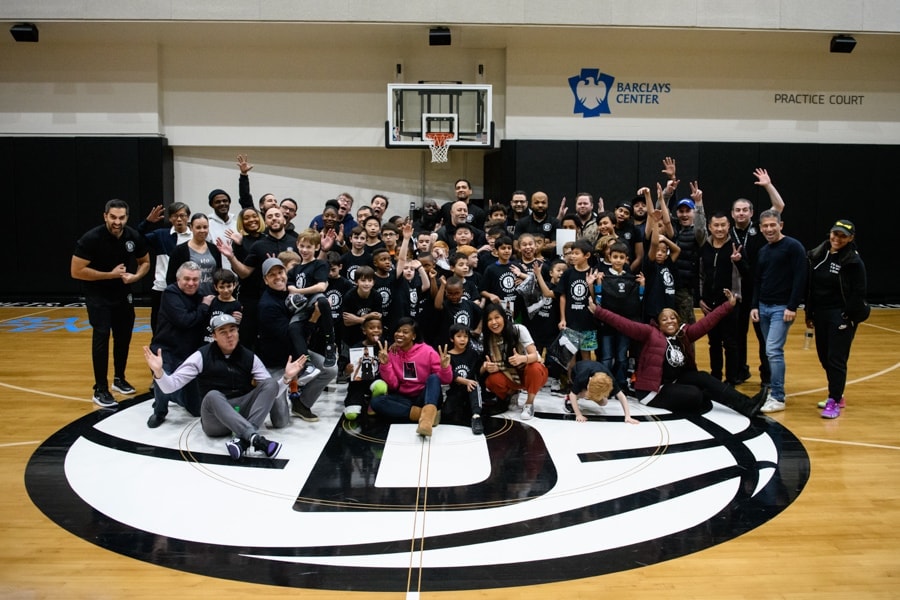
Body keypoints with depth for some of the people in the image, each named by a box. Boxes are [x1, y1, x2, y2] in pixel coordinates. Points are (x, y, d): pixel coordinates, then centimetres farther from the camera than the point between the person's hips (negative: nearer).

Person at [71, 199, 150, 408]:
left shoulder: (134, 237, -9)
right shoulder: (91, 238, -22)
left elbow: (145, 262, 7)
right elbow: (76, 271, -22)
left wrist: (135, 276, -14)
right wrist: (110, 275, -24)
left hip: (123, 295, 5)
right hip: (98, 296, -5)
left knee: (124, 336, 13)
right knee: (101, 336, -13)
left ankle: (119, 378, 32)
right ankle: (100, 390, -6)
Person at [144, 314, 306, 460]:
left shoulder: (249, 357, 5)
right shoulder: (202, 356, -1)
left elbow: (271, 392, 5)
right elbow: (170, 386, -3)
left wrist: (286, 377, -13)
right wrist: (158, 371, -22)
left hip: (243, 412, 3)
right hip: (215, 420, -2)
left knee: (270, 383, -19)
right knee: (213, 396, -34)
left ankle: (244, 440, -36)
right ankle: (256, 438, -49)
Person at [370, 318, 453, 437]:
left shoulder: (427, 351, -7)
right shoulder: (391, 352, 0)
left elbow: (445, 380, -8)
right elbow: (393, 385, -4)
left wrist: (444, 367, -29)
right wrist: (385, 364, -18)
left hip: (425, 398, -2)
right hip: (404, 399, 3)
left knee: (434, 378, -30)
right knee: (376, 401, -23)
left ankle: (427, 414, -57)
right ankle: (426, 415, -31)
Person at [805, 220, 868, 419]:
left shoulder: (853, 261, -10)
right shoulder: (818, 255, 6)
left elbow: (858, 294, -11)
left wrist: (847, 317, -15)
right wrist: (809, 313, 9)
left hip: (841, 316, -6)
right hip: (820, 314, 6)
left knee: (836, 359, -5)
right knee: (824, 357, 13)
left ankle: (834, 402, 2)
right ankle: (837, 396, 28)